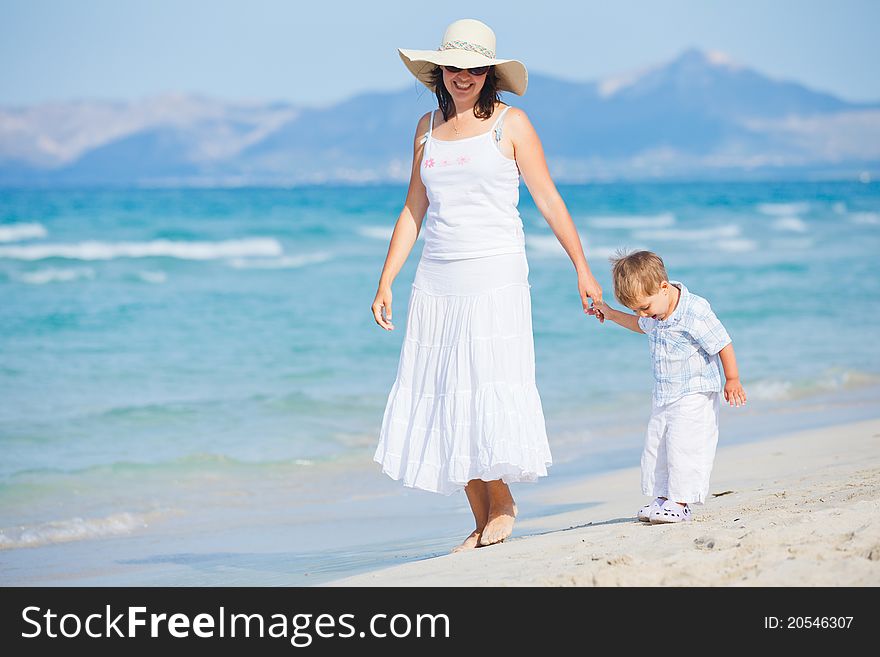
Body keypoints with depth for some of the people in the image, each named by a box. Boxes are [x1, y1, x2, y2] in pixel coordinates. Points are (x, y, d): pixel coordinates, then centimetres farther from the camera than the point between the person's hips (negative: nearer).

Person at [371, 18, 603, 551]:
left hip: (494, 274, -5)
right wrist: (386, 281, 13)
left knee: (489, 391, -11)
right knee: (444, 400, 1)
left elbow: (548, 199, 1)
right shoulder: (428, 127, 14)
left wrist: (582, 268, -3)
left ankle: (502, 505, 7)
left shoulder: (510, 122, 1)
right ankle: (483, 521, 8)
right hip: (437, 281, 5)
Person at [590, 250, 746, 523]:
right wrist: (612, 315, 25)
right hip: (664, 396, 8)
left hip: (695, 393, -8)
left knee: (683, 444, -14)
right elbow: (642, 325, 28)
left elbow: (723, 344, -16)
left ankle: (680, 503, -11)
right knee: (655, 446, 8)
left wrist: (732, 380, -10)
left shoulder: (695, 311, -23)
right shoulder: (655, 314, 2)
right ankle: (663, 497, 16)